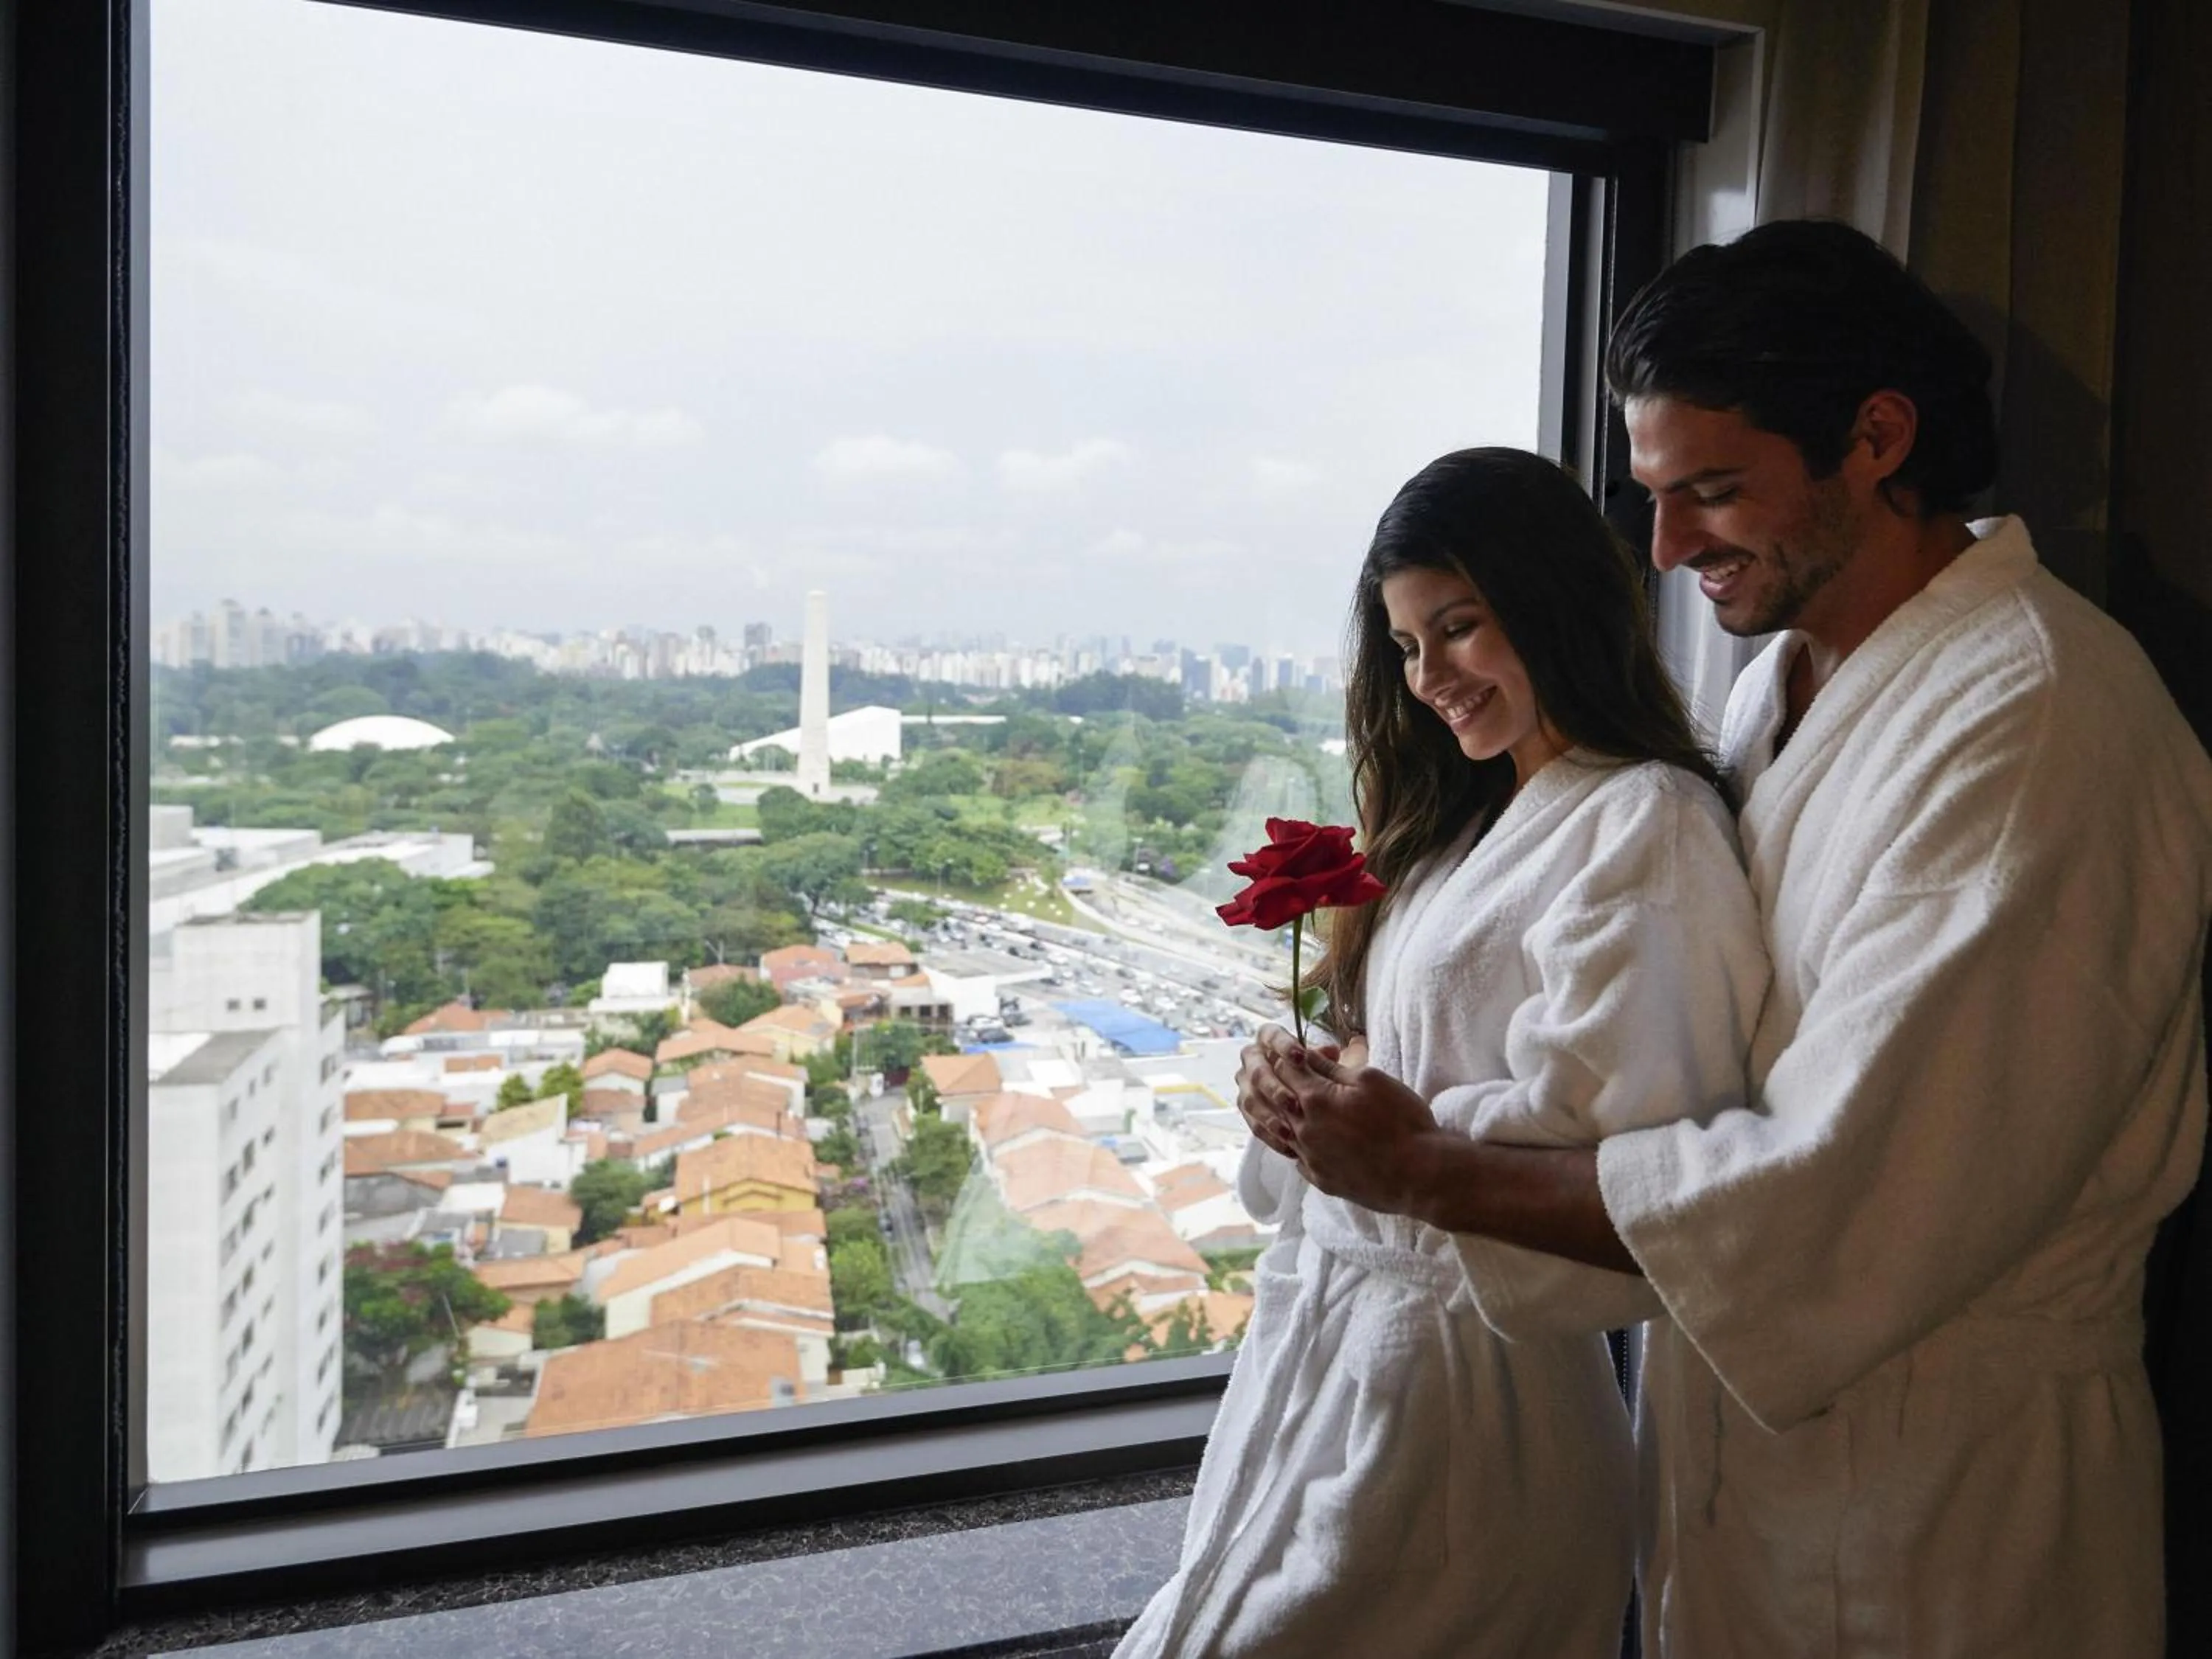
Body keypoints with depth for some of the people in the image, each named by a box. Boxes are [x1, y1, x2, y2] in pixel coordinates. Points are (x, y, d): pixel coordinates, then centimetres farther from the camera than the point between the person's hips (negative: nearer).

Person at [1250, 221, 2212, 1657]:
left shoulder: (2036, 725, -24)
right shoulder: (1785, 667, 5)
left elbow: (1841, 1209, -29)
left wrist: (1429, 1173, -21)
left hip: (1930, 1491, -7)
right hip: (1735, 1400, 8)